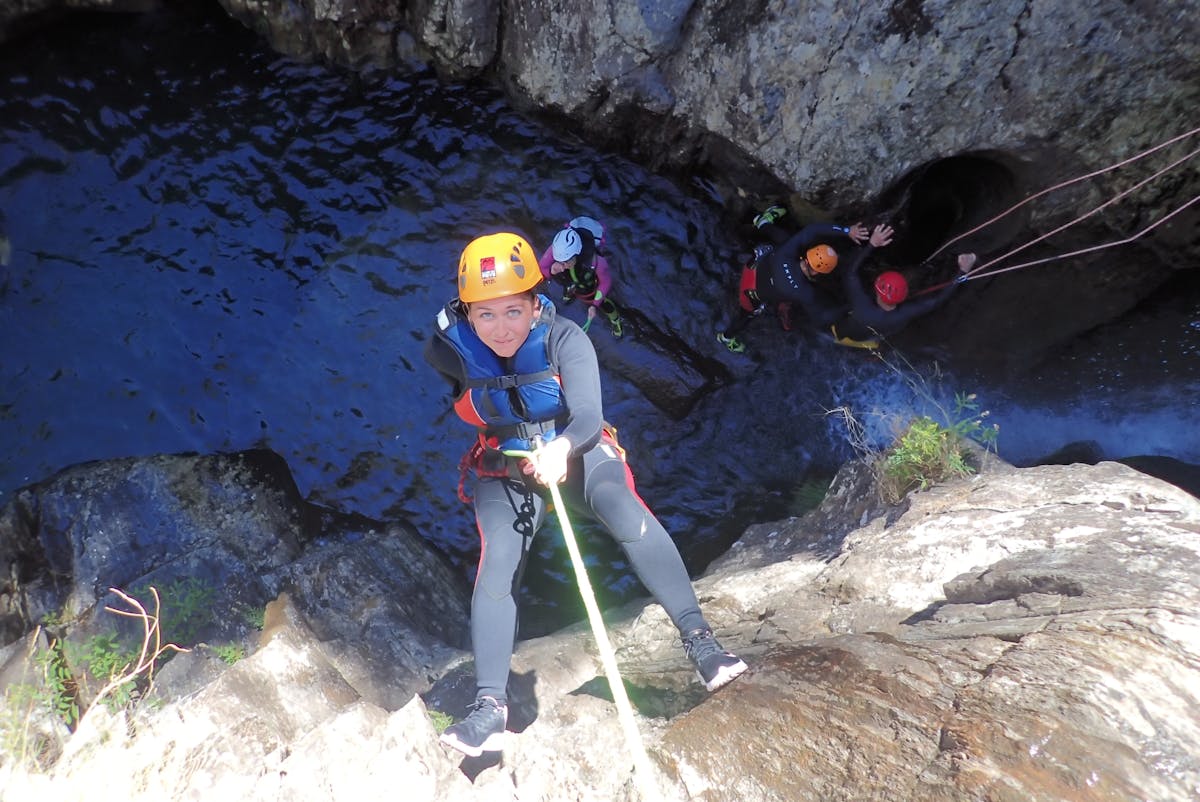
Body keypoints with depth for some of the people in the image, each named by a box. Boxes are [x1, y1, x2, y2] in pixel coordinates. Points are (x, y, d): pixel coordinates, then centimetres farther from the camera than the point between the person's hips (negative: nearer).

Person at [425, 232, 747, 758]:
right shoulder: (451, 351, -17)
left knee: (629, 515, -30)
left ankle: (701, 643, -26)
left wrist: (563, 448, -56)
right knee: (497, 566, -21)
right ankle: (490, 708, -13)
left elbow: (589, 418, -33)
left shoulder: (565, 339, -24)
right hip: (506, 469, 2)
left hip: (577, 453, -1)